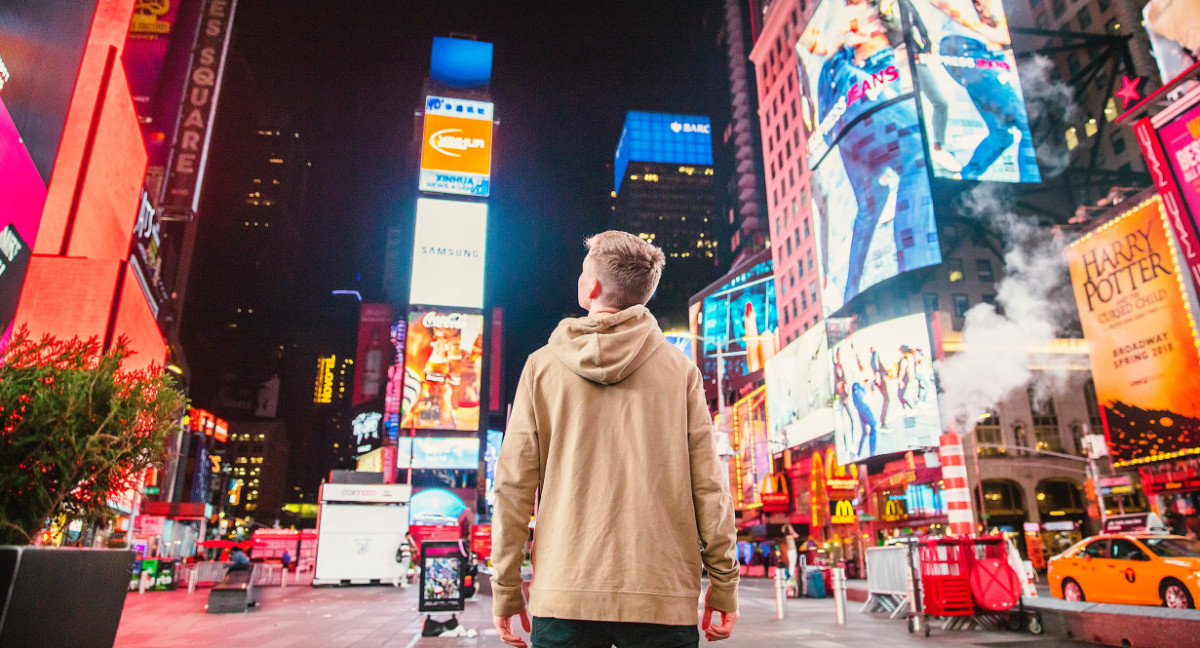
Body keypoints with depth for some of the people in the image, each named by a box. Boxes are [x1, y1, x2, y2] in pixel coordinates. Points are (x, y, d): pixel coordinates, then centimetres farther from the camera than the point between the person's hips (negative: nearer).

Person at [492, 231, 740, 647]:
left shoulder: (542, 365, 1)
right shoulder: (680, 370, 0)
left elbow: (513, 485, 0)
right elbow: (708, 485, -2)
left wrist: (506, 588, 7)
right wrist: (723, 582, 6)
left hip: (563, 594, 0)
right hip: (662, 595, 0)